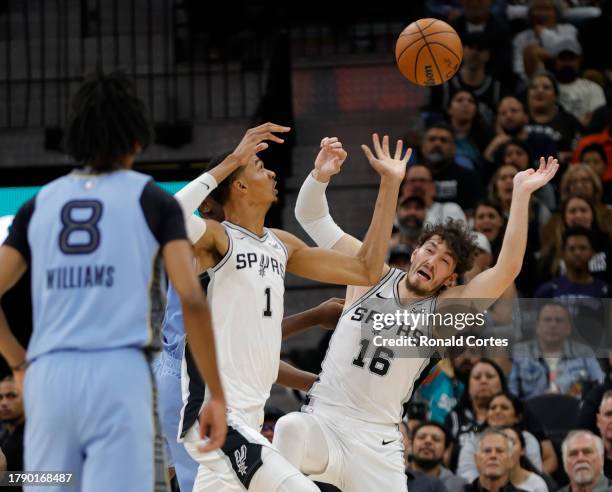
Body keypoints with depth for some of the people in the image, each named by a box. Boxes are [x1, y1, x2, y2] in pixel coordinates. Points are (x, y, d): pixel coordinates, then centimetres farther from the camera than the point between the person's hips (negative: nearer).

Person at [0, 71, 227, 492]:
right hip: (121, 376, -3)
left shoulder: (40, 204, 15)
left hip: (49, 377, 4)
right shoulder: (153, 201, 6)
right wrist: (217, 395, 0)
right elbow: (191, 299, -5)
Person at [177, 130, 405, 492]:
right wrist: (231, 161, -26)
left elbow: (368, 270, 20)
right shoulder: (216, 238, -9)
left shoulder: (282, 245, 16)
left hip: (248, 418, 9)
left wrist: (391, 184, 18)